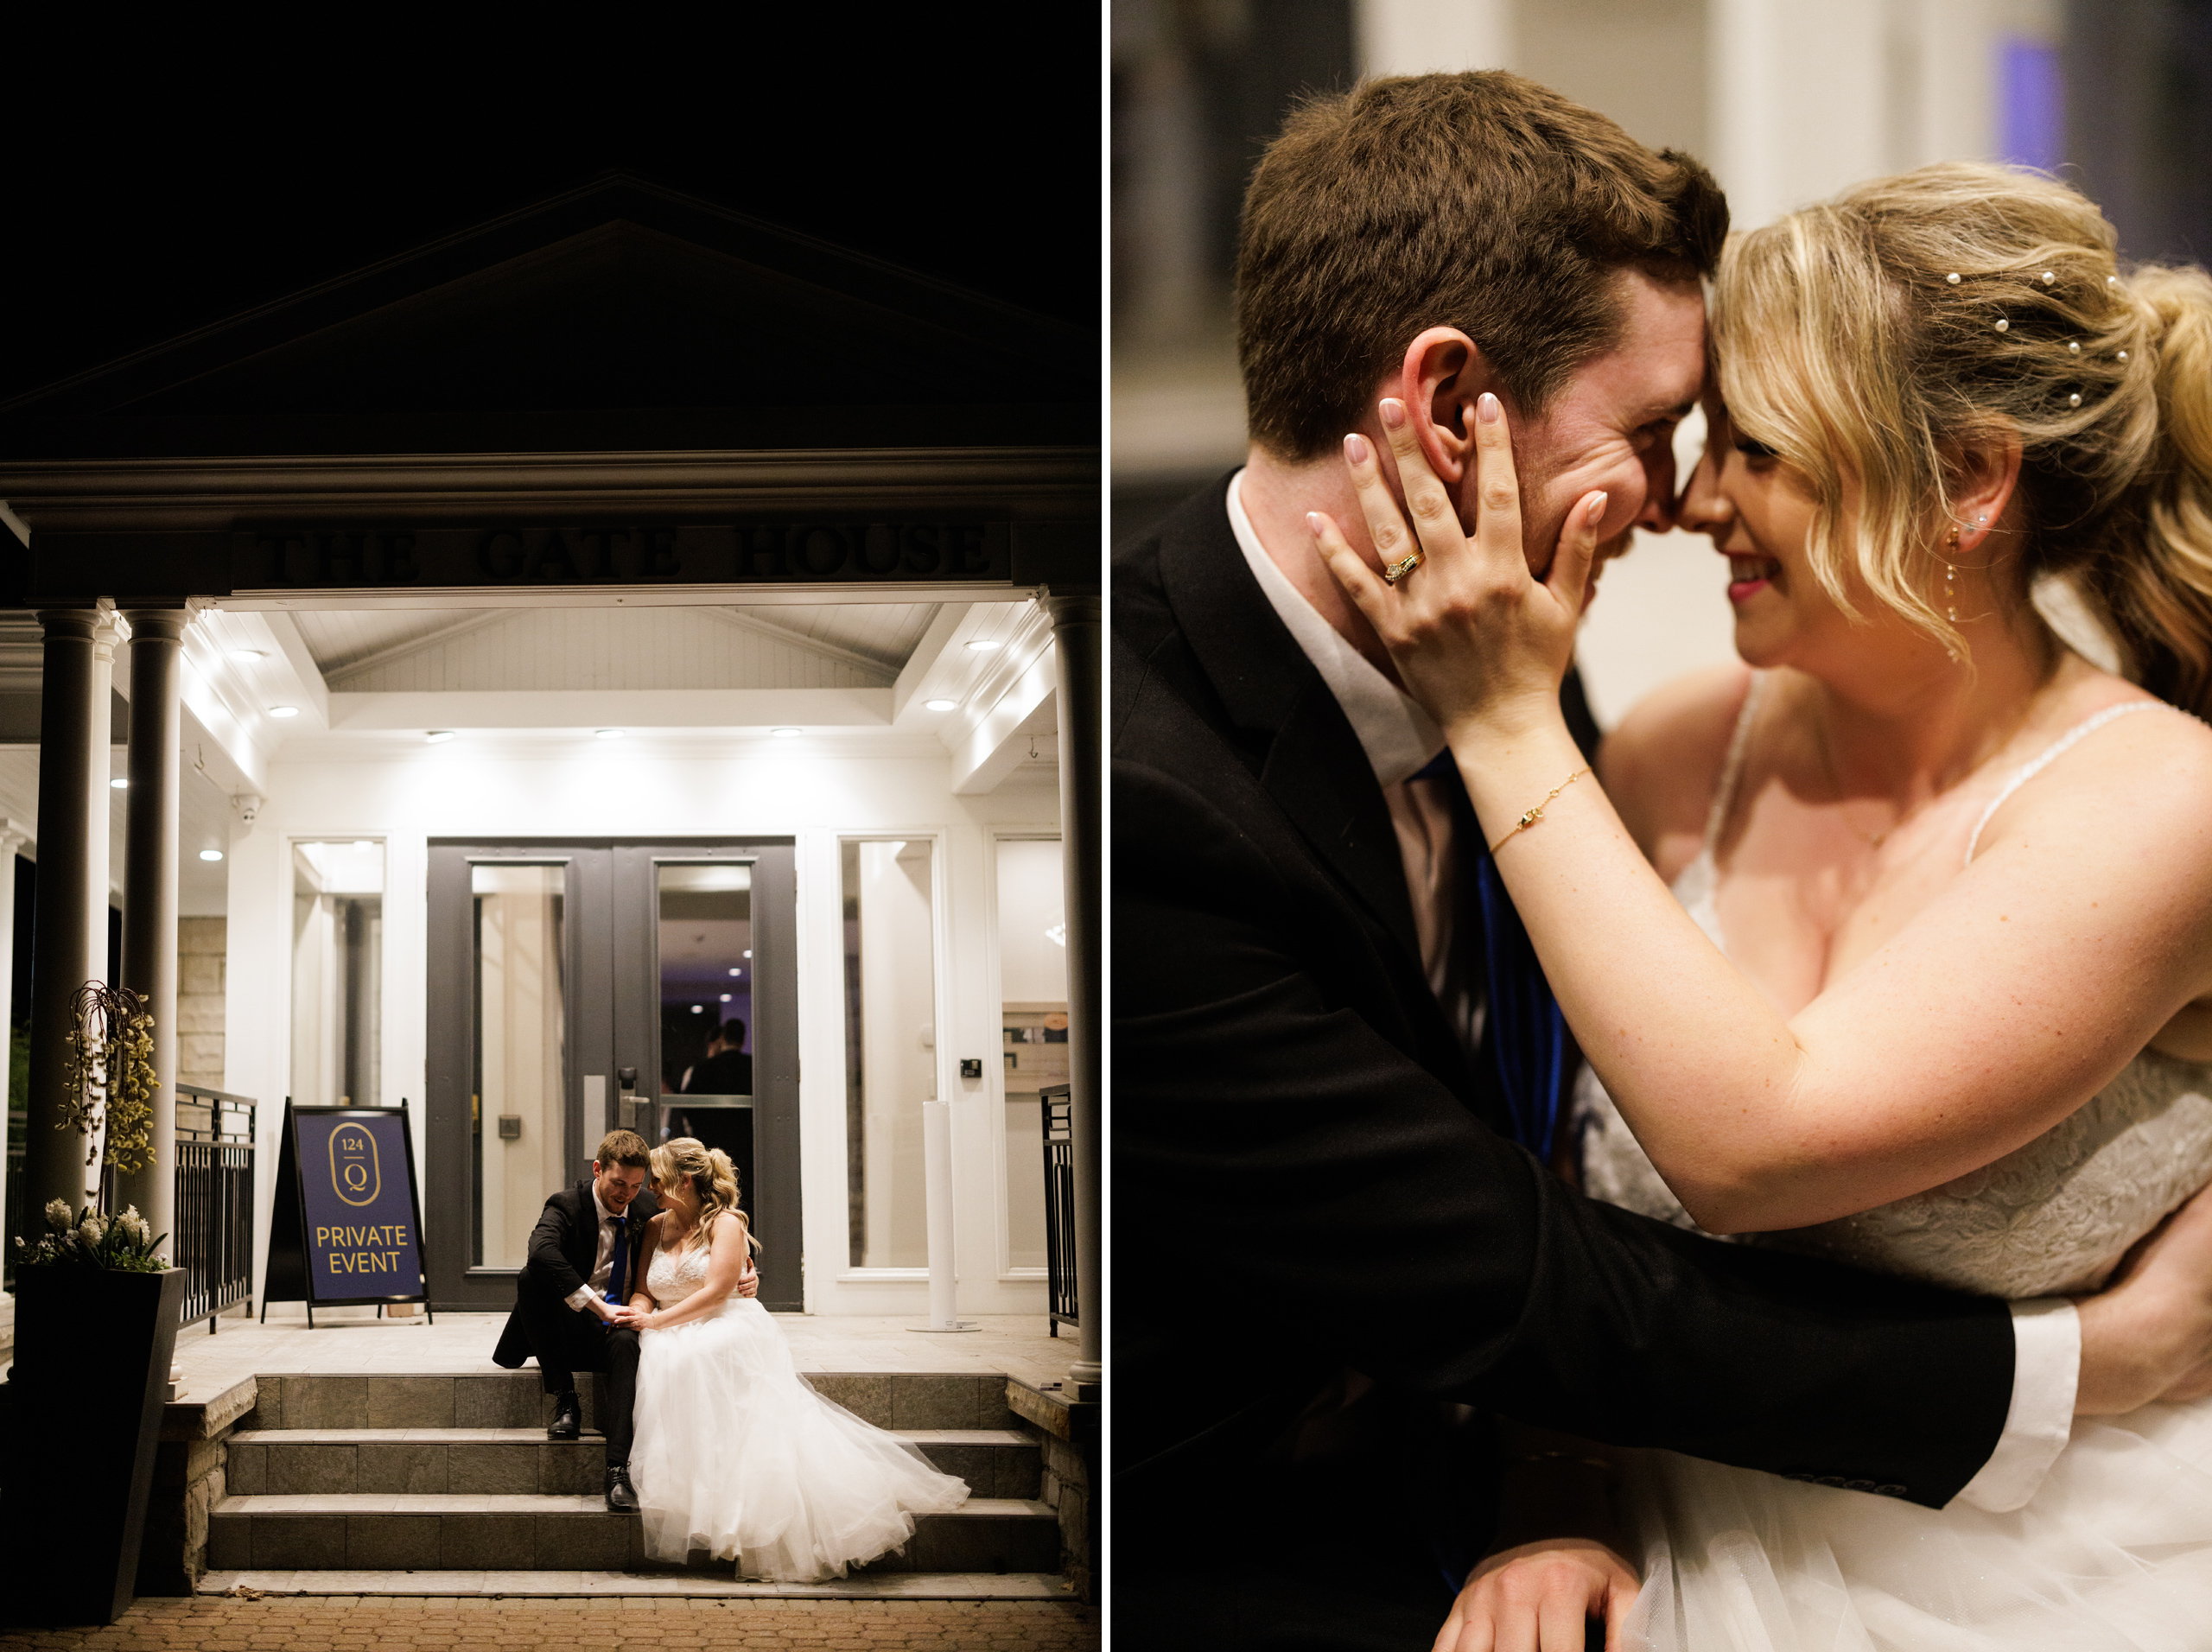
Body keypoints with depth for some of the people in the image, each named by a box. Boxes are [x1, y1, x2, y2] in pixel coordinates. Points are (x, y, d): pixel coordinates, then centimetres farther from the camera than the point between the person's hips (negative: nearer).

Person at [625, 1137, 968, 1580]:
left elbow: (716, 1292, -9)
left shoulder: (725, 1223, 1)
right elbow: (644, 1293, 18)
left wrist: (658, 1320, -14)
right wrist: (637, 1313, -7)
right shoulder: (656, 1227, 20)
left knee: (693, 1357, -39)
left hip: (727, 1331, -5)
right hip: (671, 1338, 5)